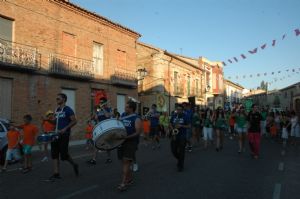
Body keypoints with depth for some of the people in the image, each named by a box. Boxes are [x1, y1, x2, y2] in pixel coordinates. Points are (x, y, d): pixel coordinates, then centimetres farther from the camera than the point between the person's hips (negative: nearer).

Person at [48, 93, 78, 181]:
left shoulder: (68, 109, -8)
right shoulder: (57, 110, 15)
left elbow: (74, 121, -14)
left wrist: (65, 128, -21)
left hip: (64, 135, -8)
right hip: (56, 134, 8)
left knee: (64, 154, -6)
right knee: (54, 154, 4)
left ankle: (74, 165, 20)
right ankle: (56, 174, 11)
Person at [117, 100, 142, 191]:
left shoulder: (136, 119, -12)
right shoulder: (123, 115, 9)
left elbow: (138, 132, -17)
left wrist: (127, 137, -26)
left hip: (131, 142, -7)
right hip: (121, 141, 7)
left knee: (126, 161, -10)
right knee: (124, 161, 14)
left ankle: (124, 183, -4)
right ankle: (130, 178, 32)